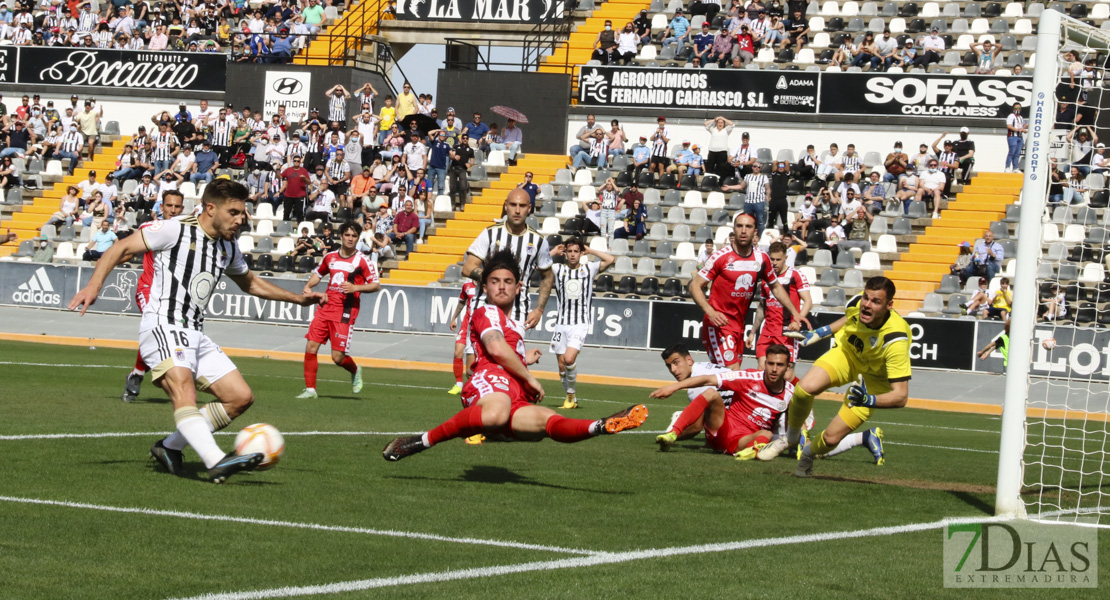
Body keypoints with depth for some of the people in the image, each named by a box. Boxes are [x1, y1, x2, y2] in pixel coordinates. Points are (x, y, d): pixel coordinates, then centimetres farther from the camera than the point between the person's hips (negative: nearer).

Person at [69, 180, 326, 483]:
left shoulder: (228, 248, 17)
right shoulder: (175, 230, -6)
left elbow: (250, 283, 35)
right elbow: (122, 248, -6)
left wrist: (298, 298, 31)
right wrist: (94, 285, -20)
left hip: (195, 335, 8)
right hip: (163, 328, -8)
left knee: (240, 397, 1)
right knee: (183, 388, -31)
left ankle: (170, 447, 9)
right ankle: (217, 461, -51)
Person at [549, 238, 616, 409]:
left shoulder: (589, 269, 6)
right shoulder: (558, 269, 7)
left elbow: (610, 260, -7)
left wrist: (590, 250, 3)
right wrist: (554, 252, 4)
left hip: (580, 324, -3)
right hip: (561, 323, 3)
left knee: (569, 358, -22)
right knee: (562, 366, 4)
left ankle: (570, 394, -2)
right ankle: (571, 400, 21)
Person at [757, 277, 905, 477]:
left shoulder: (895, 340, -37)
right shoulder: (858, 302, -24)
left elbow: (901, 396, -34)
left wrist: (870, 401, -49)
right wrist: (821, 332, 10)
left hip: (874, 378, -3)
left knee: (831, 439, -12)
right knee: (805, 388, -27)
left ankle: (807, 454, 27)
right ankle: (791, 438, 5)